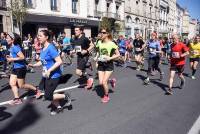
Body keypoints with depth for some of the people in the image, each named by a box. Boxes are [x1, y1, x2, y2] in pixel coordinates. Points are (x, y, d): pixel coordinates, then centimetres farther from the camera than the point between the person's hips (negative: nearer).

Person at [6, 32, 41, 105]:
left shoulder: (15, 47, -21)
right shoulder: (11, 47, 7)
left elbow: (22, 57, -29)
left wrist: (12, 59, -22)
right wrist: (10, 57, 5)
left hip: (20, 68, -9)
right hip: (15, 67, 9)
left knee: (21, 86, 2)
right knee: (12, 83, 7)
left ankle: (36, 90, 19)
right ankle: (17, 99, 15)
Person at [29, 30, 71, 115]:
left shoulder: (51, 48, -20)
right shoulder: (42, 48, 6)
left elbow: (59, 61, -25)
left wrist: (49, 70, -27)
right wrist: (34, 65, 3)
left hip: (53, 75, -9)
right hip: (46, 75, 9)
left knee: (48, 96, -6)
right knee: (48, 94, 17)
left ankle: (65, 96, 15)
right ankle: (58, 107, 38)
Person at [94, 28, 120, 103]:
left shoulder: (111, 44, -13)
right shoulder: (99, 42, 0)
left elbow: (118, 54, -8)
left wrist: (110, 58, -21)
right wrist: (96, 57, -3)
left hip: (109, 65, -5)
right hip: (101, 64, 5)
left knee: (104, 82, -8)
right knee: (100, 83, 2)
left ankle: (106, 96, 19)